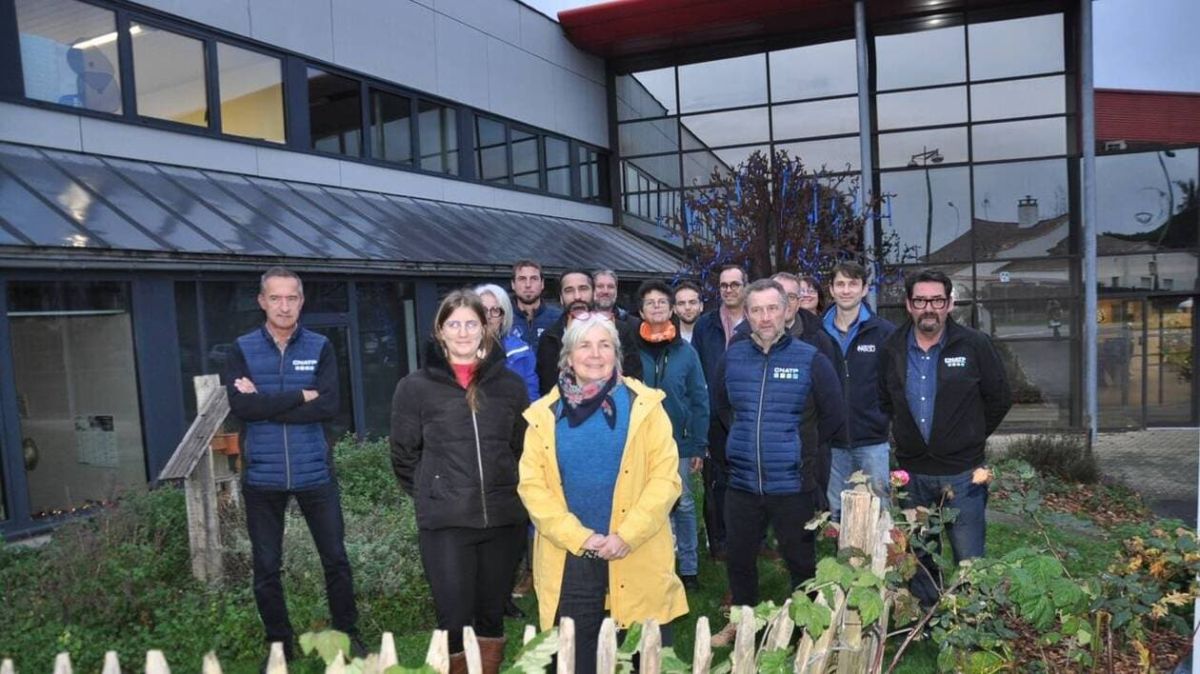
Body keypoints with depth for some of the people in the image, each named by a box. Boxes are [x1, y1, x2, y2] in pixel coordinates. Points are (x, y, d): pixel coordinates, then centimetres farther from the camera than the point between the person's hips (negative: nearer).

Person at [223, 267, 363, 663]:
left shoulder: (320, 348, 0)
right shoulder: (242, 350, 0)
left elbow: (330, 406, -13)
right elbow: (240, 406, -15)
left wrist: (266, 404, -14)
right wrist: (301, 397, -15)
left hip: (314, 473, 0)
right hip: (262, 477, 0)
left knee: (335, 558, 10)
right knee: (266, 567, 12)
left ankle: (348, 635, 29)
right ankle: (279, 645, 30)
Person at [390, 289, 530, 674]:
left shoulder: (509, 384, 4)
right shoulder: (416, 387, -2)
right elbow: (404, 455, 6)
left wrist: (507, 491, 9)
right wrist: (430, 495, 6)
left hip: (504, 520, 3)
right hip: (444, 524, -2)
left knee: (492, 615, 15)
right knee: (454, 621, 1)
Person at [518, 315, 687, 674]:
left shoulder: (644, 405, 0)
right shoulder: (544, 414, 3)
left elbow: (665, 477, -5)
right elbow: (531, 484, -2)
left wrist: (627, 536, -15)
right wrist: (579, 537, -12)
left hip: (638, 559, -1)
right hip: (568, 561, 1)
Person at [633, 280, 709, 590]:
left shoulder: (685, 352, 0)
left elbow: (699, 401, 1)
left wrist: (699, 445, -3)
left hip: (679, 444, 1)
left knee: (683, 506, 10)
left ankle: (688, 568, 22)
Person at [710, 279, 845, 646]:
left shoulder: (810, 359, -9)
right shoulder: (732, 356, 1)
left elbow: (834, 416, -1)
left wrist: (803, 448, -1)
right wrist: (744, 439, 10)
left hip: (791, 485, -3)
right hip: (742, 482, 3)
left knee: (801, 561, 11)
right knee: (738, 558, 17)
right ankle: (742, 620, 38)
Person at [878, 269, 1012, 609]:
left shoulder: (975, 345, -7)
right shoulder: (892, 349, 1)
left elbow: (1000, 398, 2)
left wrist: (970, 436, 6)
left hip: (963, 474, -3)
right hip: (912, 473, 3)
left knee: (970, 562, 3)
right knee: (918, 561, 15)